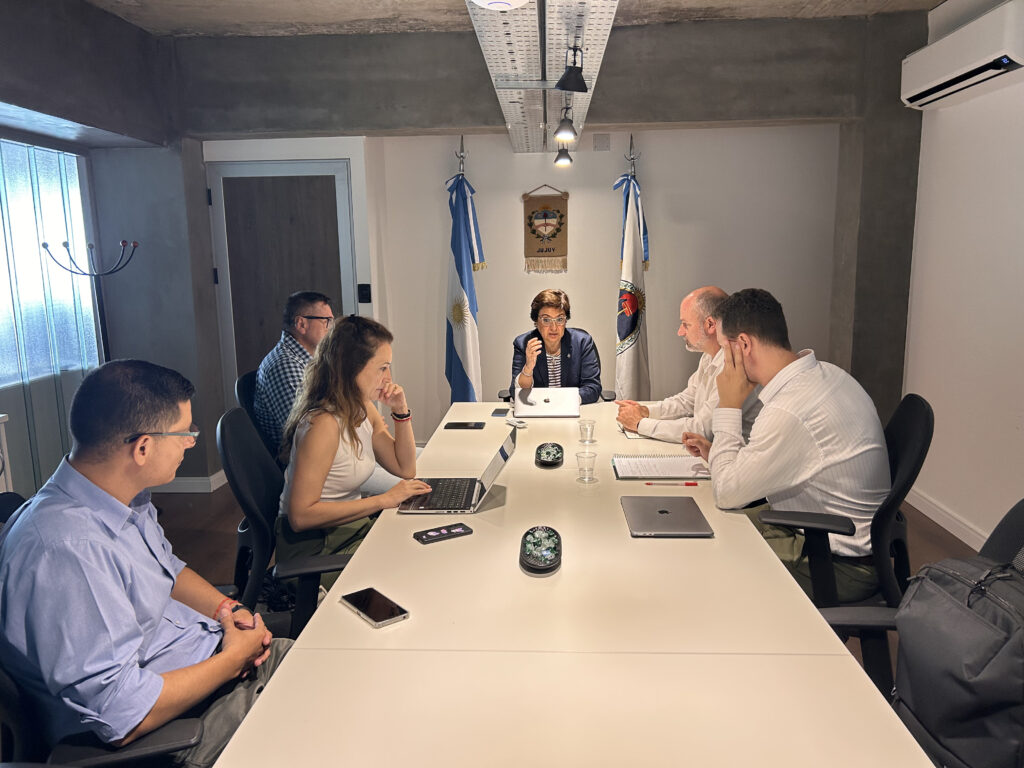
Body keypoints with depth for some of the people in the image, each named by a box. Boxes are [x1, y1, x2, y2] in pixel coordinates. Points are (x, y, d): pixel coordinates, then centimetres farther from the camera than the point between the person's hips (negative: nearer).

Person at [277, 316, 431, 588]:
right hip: (314, 547, -8)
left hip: (351, 525, 8)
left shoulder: (363, 409, 2)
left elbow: (405, 468, 10)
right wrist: (383, 500, -25)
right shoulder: (324, 424, -24)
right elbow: (300, 516, -26)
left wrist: (401, 410, -3)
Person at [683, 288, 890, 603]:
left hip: (841, 566, -9)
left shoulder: (789, 412, -31)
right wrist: (718, 455, 7)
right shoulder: (825, 373, 0)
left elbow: (726, 493, -19)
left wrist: (728, 406, -15)